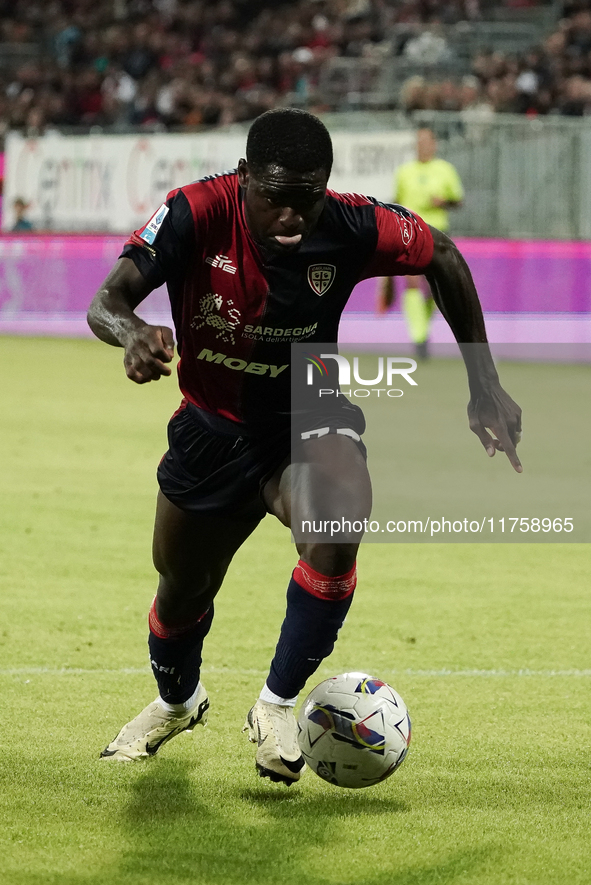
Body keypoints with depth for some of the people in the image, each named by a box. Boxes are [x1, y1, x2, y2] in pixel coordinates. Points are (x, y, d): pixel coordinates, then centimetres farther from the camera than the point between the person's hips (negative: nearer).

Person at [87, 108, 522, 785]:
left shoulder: (353, 228, -23)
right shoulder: (197, 214, -26)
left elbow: (442, 258, -3)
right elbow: (105, 302, -33)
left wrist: (484, 385, -3)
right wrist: (131, 332, -58)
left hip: (308, 422, -1)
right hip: (212, 428, 1)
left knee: (335, 539, -33)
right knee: (180, 591, 16)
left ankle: (277, 705, -11)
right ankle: (176, 702, 54)